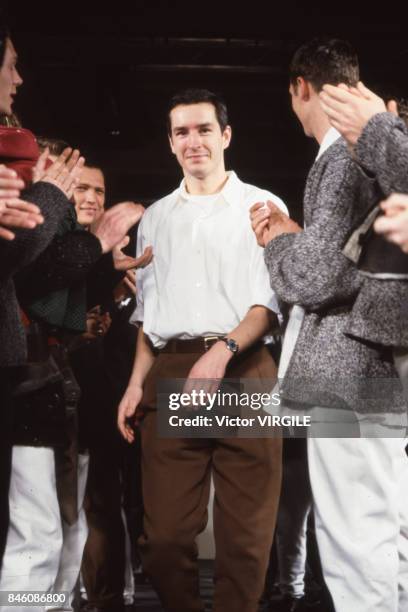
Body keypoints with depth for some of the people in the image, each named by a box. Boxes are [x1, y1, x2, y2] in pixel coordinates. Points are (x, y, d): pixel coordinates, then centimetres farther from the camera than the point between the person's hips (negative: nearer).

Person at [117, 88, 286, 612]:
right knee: (165, 533, 1)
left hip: (242, 375, -3)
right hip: (169, 376, 3)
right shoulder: (155, 218, 20)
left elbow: (272, 300, 0)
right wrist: (136, 383, 10)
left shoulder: (262, 206, 8)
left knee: (245, 535, -2)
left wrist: (222, 351, -16)